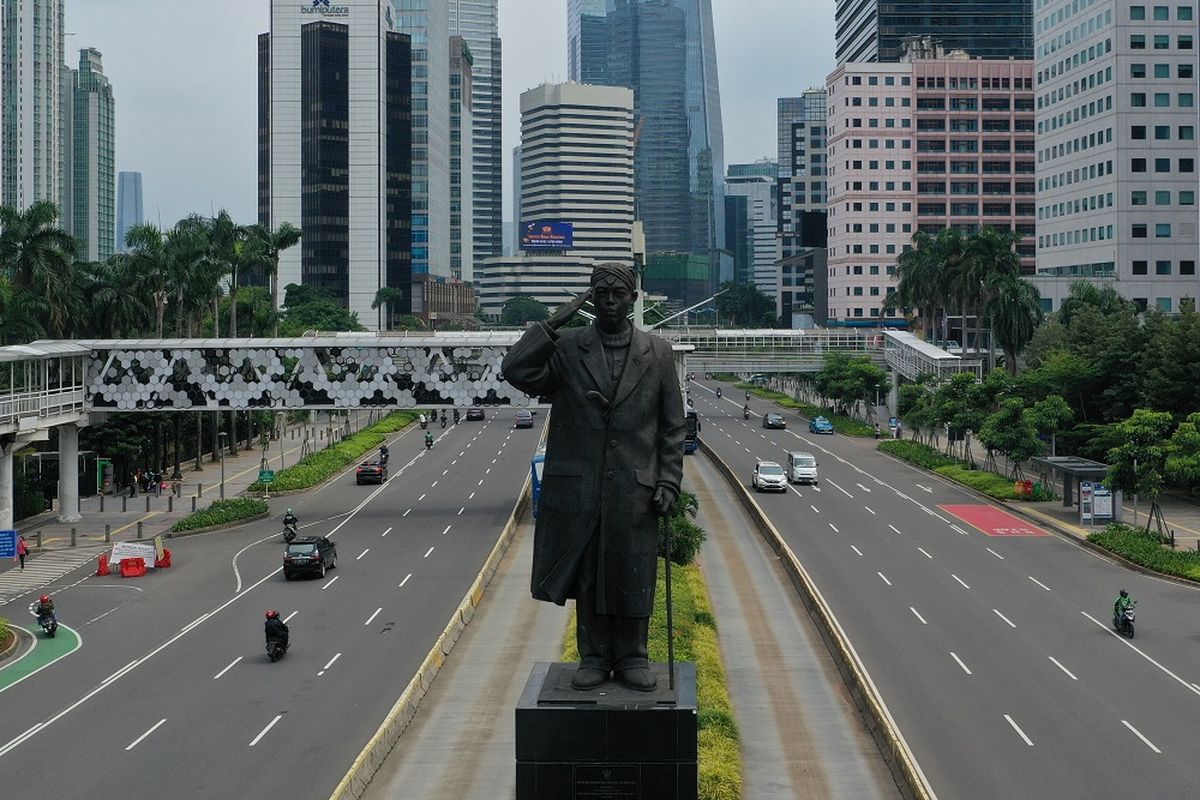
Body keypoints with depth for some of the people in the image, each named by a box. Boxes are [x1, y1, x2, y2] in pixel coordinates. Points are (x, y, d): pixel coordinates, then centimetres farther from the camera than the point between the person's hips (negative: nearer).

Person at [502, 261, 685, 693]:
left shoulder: (658, 353, 6)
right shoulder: (566, 347, 4)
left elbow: (672, 426, 7)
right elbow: (517, 370, -12)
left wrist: (668, 482, -1)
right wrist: (553, 323, -13)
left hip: (635, 489, 0)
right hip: (579, 486, 0)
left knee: (633, 574, 5)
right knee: (587, 575, 7)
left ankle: (632, 657, 19)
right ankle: (594, 656, 20)